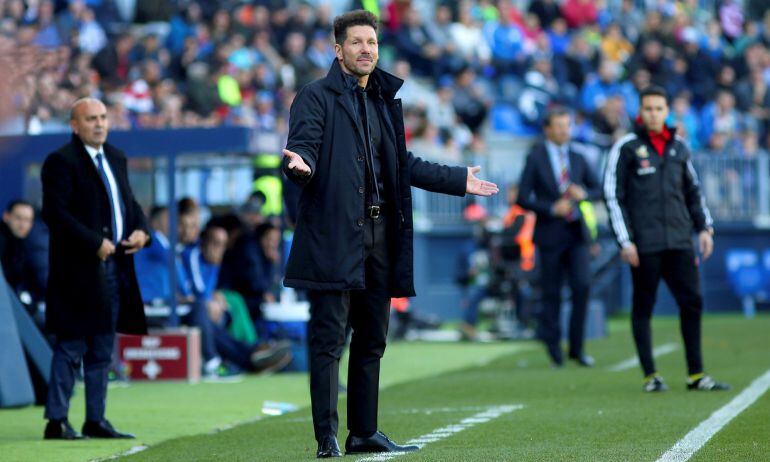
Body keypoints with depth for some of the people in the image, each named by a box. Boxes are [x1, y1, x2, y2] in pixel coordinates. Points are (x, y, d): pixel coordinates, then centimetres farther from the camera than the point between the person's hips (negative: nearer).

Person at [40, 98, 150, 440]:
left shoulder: (116, 158, 16)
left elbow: (129, 202, 22)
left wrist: (141, 230, 0)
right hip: (78, 269, -8)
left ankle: (95, 420, 19)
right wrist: (95, 243, -20)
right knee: (71, 347, -6)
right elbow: (55, 212, -18)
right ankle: (56, 421, -1)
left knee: (102, 350, 12)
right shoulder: (61, 162, -10)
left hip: (114, 267, 8)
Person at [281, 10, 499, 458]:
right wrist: (300, 163, -37)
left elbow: (404, 164, 28)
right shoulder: (316, 97, -1)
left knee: (372, 340, 11)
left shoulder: (384, 100, 20)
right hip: (334, 234, -7)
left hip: (380, 232, 7)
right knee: (329, 339, -8)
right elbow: (303, 145, -14)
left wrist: (458, 180, 30)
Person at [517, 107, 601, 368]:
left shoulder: (577, 159, 11)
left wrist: (584, 194, -5)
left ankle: (577, 348, 0)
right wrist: (552, 208, -17)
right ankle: (553, 346, 16)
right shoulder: (535, 158, -2)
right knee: (552, 293, 2)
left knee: (582, 286, -9)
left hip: (576, 232, 3)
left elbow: (597, 189, 17)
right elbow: (523, 198, -6)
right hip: (550, 235, -3)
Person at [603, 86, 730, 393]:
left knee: (692, 302, 1)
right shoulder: (626, 148, -1)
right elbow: (612, 195, -3)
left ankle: (696, 374, 7)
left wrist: (704, 228, 14)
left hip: (679, 242, 4)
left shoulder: (679, 148, 13)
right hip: (644, 245, -4)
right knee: (643, 307, 1)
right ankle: (650, 376, 7)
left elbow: (693, 190, 23)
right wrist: (625, 241, -9)